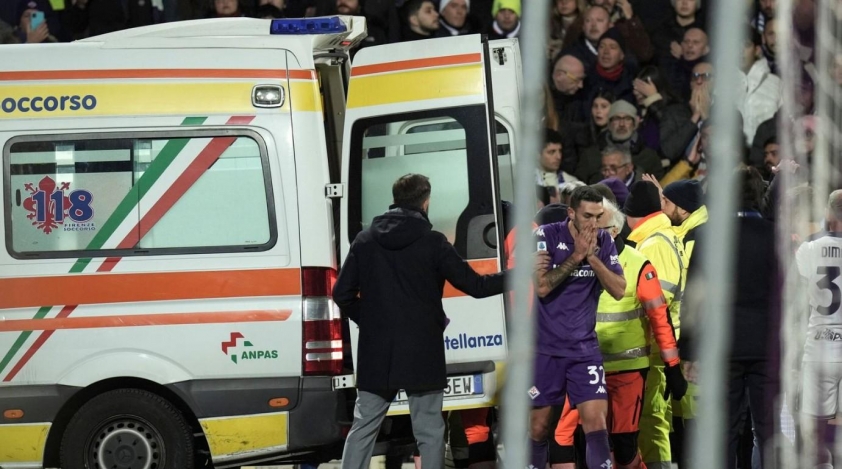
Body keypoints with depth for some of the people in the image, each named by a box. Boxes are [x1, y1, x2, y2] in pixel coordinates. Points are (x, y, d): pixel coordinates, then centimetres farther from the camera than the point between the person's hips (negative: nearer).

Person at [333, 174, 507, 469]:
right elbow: (475, 285, -6)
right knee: (429, 432, 2)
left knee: (363, 427, 9)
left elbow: (342, 294, 3)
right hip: (421, 353, -3)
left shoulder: (365, 241, 4)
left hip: (377, 354, 3)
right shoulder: (433, 243, -8)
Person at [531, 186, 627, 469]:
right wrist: (577, 255, -19)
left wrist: (592, 257, -16)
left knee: (596, 419, -11)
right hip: (545, 347, -2)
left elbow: (619, 290, -5)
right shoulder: (546, 236, -8)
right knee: (538, 426, 7)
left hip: (584, 347, 2)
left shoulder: (603, 242, 1)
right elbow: (541, 286, -17)